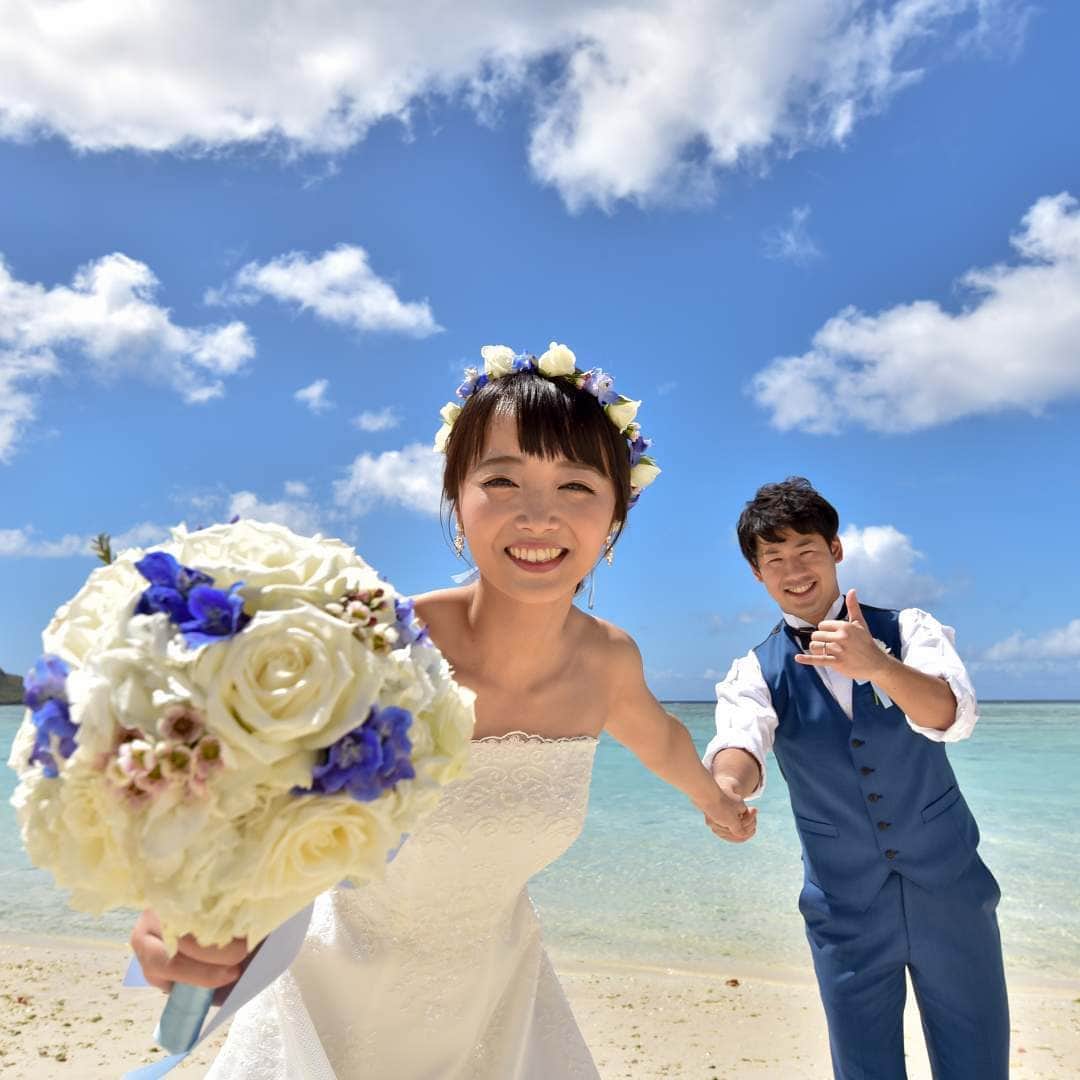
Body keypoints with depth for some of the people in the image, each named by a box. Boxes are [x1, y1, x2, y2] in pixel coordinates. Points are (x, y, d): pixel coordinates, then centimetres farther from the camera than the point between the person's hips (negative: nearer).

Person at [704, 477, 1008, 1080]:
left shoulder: (908, 629, -5)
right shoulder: (755, 674, -5)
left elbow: (953, 718, -22)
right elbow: (741, 743, -24)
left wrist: (878, 666, -42)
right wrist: (726, 786, -48)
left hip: (951, 893, 0)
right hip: (846, 911, 0)